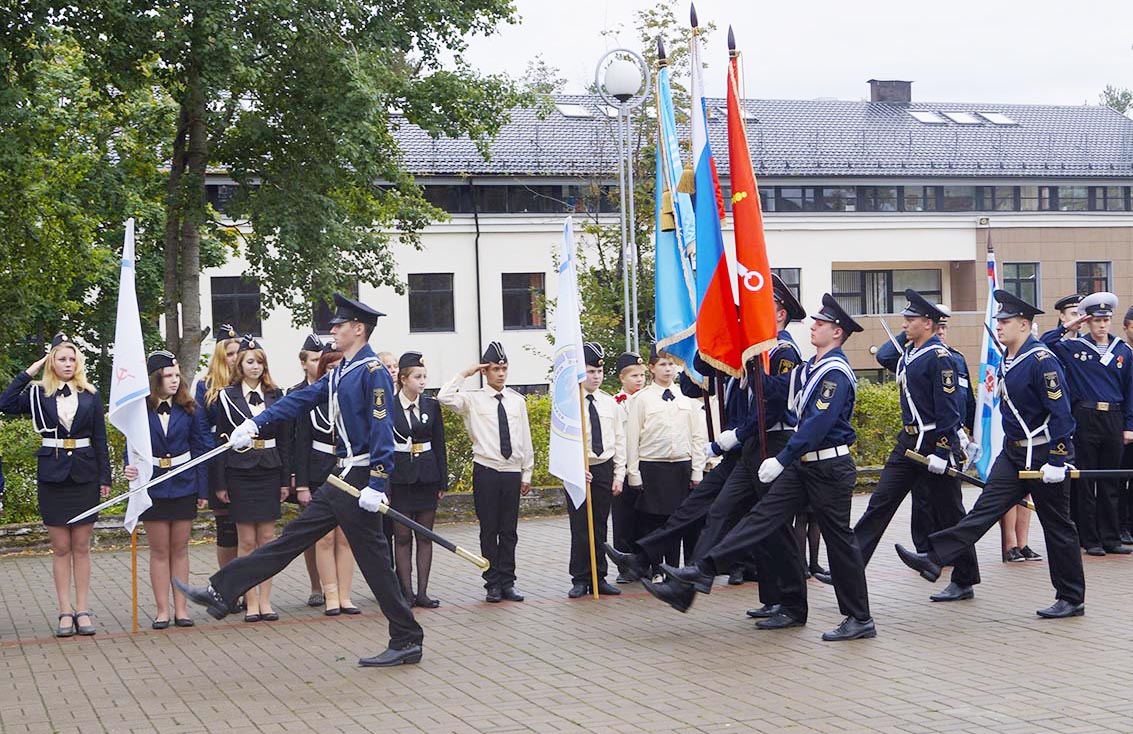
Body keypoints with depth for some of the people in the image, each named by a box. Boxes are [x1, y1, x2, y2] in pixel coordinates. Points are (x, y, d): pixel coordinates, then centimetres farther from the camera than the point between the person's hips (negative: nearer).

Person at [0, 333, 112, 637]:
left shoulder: (90, 396, 6)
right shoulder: (39, 394, 3)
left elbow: (100, 440, 6)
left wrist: (104, 478, 1)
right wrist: (28, 373, -9)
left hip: (84, 475, 0)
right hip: (52, 475, 0)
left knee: (81, 547, 4)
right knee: (60, 548, 3)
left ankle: (82, 610, 7)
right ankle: (65, 612, 7)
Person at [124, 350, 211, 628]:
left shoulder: (187, 409, 1)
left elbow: (200, 449, 4)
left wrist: (203, 490, 0)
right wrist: (130, 468, -24)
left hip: (183, 486, 1)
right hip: (152, 487, -1)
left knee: (180, 549, 7)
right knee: (159, 551, 5)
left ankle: (180, 608, 13)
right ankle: (162, 610, 10)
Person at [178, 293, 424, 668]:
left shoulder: (373, 371, -14)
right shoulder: (340, 372, 15)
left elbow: (382, 430, -20)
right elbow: (300, 400, 20)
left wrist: (376, 485, -24)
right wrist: (256, 424, 13)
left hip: (361, 481, -9)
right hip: (342, 479, 9)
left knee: (373, 559, -3)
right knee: (292, 538, 10)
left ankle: (407, 642, 5)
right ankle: (221, 593, 13)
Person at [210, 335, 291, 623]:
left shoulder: (275, 396, 8)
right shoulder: (227, 397, 0)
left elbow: (284, 440, 9)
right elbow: (220, 440, -1)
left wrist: (285, 480, 4)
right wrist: (220, 484, -6)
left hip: (269, 472, 3)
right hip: (239, 472, -2)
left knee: (267, 538, 4)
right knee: (246, 540, 0)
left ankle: (265, 600, 9)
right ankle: (251, 602, 5)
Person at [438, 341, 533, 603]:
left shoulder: (517, 401, 8)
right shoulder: (473, 399, -2)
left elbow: (525, 439, 11)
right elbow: (445, 397, -21)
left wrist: (527, 474, 11)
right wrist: (465, 374, -10)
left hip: (513, 472, 3)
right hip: (486, 471, -3)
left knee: (509, 531, 7)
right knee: (489, 530, 3)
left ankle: (507, 582, 14)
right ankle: (492, 584, 10)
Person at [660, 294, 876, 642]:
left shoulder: (835, 372, -17)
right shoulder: (812, 368, 13)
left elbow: (817, 424, -24)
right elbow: (778, 385, 20)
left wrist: (782, 460, -26)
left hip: (830, 468, -9)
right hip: (804, 464, 9)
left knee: (839, 540, -1)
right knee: (765, 515, 1)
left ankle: (860, 620, 8)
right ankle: (705, 570, -4)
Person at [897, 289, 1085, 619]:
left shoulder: (1042, 360, -19)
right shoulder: (1008, 360, 8)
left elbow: (1061, 413, -21)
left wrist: (1057, 462, -22)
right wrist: (1010, 447, 24)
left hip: (1044, 457, -7)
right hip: (1013, 454, 7)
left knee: (1058, 527, 3)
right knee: (984, 509, -1)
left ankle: (1072, 600, 14)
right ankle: (934, 560, -8)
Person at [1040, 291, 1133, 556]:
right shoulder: (1074, 347, 2)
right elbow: (1044, 344, -6)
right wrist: (1067, 327, -8)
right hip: (1085, 419, -2)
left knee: (1110, 483, 8)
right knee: (1085, 482, 1)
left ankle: (1111, 538, 14)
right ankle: (1090, 540, 6)